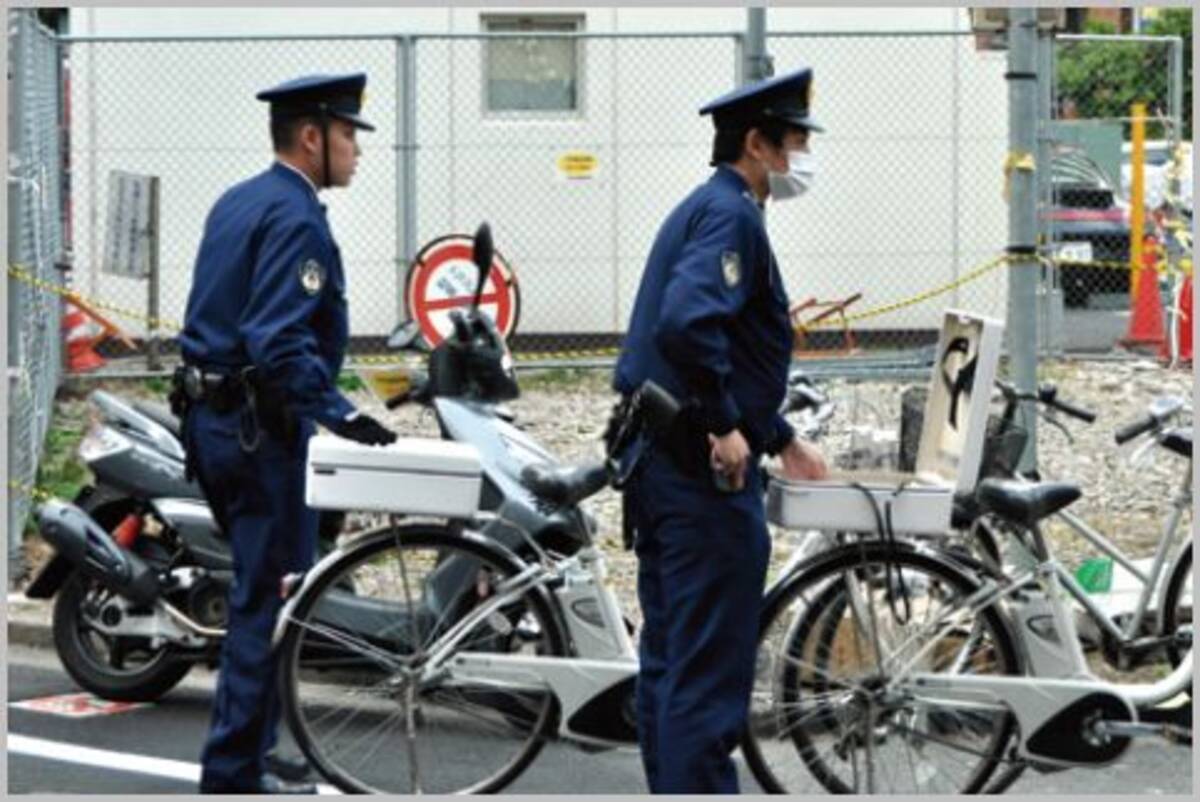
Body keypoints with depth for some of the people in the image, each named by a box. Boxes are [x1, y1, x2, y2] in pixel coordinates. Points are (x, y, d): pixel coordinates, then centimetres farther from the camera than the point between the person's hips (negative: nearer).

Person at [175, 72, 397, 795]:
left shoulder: (236, 203, 14)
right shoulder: (295, 218, -16)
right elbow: (281, 343, -25)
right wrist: (341, 415, -28)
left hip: (211, 413, 10)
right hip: (261, 427, -10)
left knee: (261, 588, 18)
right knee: (272, 597, -5)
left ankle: (245, 750, 24)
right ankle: (236, 773, -3)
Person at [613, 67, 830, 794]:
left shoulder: (707, 209, 19)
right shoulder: (731, 215, -13)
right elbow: (688, 324, -30)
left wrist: (782, 440, 32)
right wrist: (725, 425, -21)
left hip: (664, 461, 10)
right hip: (707, 467, -10)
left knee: (670, 658, 14)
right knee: (712, 667, -7)